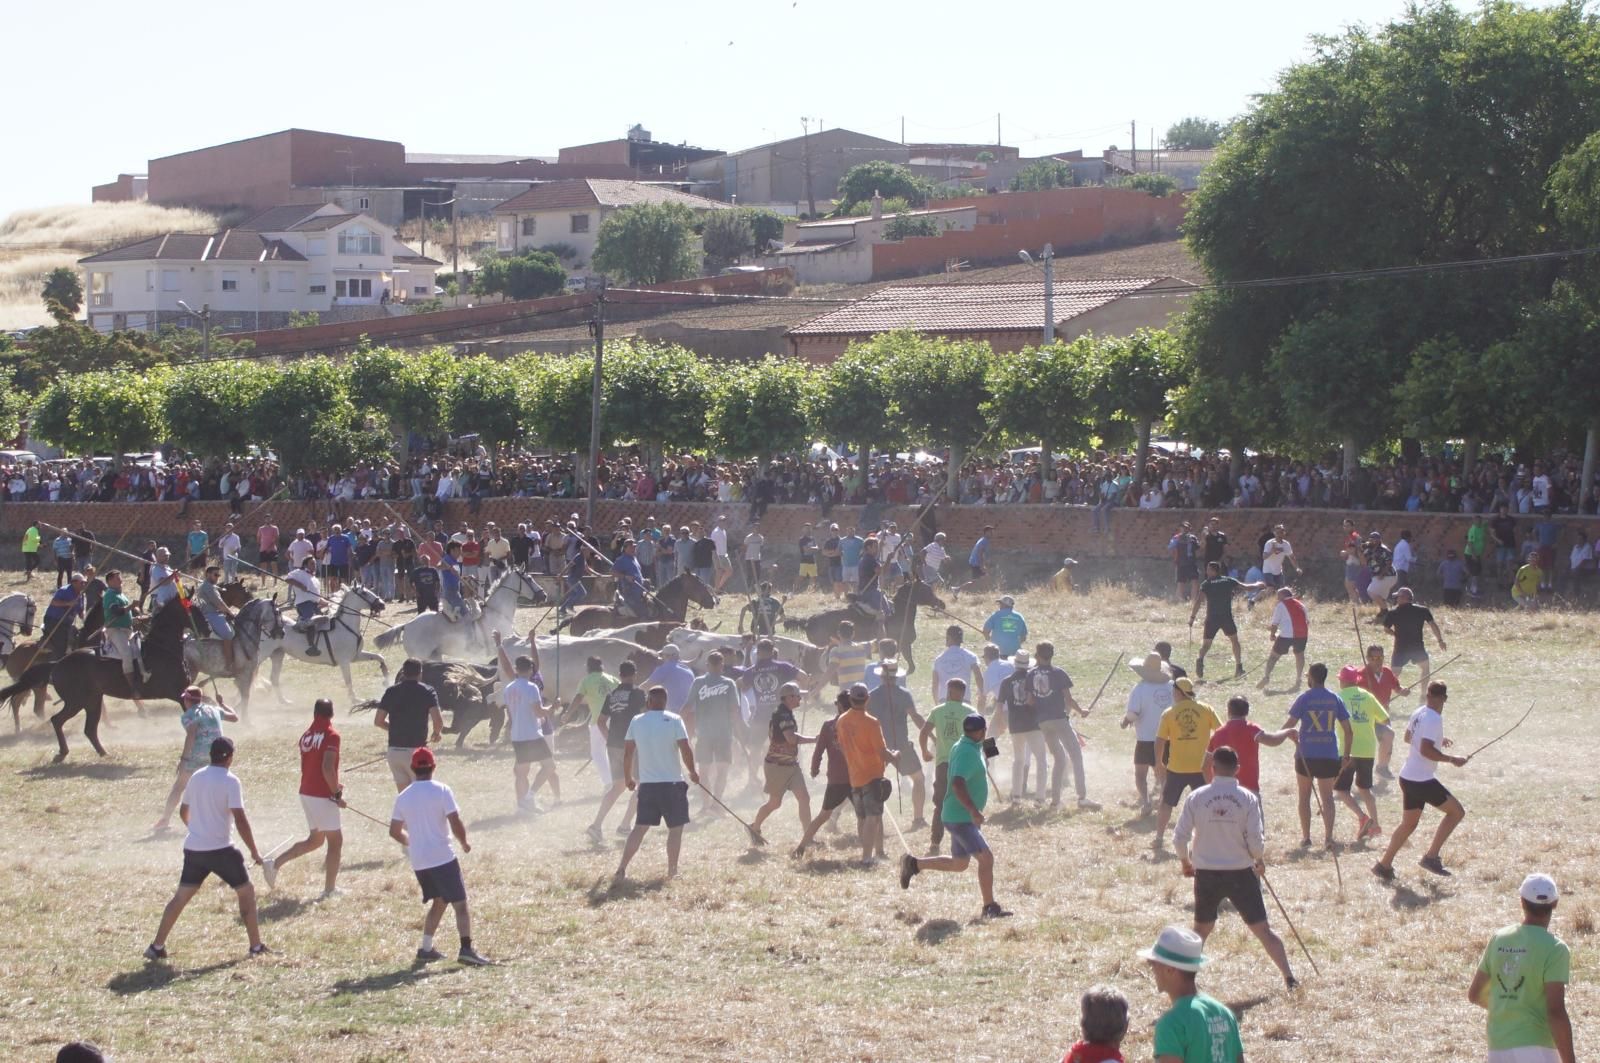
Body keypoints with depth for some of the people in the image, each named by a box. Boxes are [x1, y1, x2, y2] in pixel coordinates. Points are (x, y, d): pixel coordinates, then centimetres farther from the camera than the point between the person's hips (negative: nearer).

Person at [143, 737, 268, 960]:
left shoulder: (196, 778, 8)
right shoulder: (230, 781, -11)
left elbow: (183, 811, 22)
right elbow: (240, 820, -17)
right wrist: (254, 852, -8)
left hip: (193, 849, 5)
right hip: (220, 850, -5)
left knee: (181, 897, 12)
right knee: (246, 892, 10)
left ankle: (157, 947, 8)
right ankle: (256, 946, 10)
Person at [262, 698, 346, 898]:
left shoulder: (306, 736, 10)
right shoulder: (331, 735, -14)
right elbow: (327, 767, -24)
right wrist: (337, 793, -17)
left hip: (306, 792, 8)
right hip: (322, 796, -8)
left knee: (315, 839, 22)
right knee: (335, 840, 4)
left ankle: (274, 863, 13)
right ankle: (329, 889, 4)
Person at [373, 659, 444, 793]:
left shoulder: (391, 692, 6)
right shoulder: (427, 692, -4)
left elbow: (378, 721, 5)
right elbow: (438, 720, -16)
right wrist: (437, 733, 6)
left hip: (394, 750, 4)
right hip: (416, 750, -4)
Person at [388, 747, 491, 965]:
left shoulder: (403, 797, 6)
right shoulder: (442, 791, -8)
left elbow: (394, 831, 12)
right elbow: (456, 823, -14)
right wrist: (464, 842, 4)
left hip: (418, 862, 6)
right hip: (443, 857, -5)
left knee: (438, 902, 21)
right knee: (460, 904, -2)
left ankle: (426, 949, 17)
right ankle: (466, 948, -16)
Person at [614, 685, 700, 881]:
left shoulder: (636, 722, 2)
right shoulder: (674, 720, -6)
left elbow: (627, 752, 4)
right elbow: (685, 750, -11)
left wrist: (628, 777, 17)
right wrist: (693, 772, 5)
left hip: (646, 784, 3)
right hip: (672, 783, -3)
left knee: (640, 828, 7)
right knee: (676, 827, 10)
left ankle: (622, 870, 0)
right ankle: (672, 870, 10)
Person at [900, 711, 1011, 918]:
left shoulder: (961, 747, 10)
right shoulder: (968, 753, -21)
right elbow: (958, 784, -32)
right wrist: (974, 811, -35)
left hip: (961, 817, 10)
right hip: (960, 818, -10)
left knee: (959, 864, 20)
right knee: (986, 858, -13)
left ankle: (913, 864, 27)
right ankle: (990, 907, -10)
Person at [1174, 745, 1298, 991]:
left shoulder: (1197, 797, -4)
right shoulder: (1247, 798, -7)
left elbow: (1179, 837, -3)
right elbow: (1256, 841, -10)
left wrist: (1185, 862, 16)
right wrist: (1260, 861, 12)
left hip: (1207, 874, 1)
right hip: (1240, 873, -1)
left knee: (1202, 929, 20)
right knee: (1262, 929, 4)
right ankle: (1289, 978, -1)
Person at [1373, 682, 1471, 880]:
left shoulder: (1419, 713, 8)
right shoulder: (1433, 719, -18)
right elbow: (1426, 750, -27)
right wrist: (1451, 759, -18)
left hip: (1407, 777, 9)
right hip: (1421, 780, -9)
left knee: (1408, 823, 19)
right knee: (1457, 812, 0)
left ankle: (1384, 865, 20)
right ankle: (1431, 856, -2)